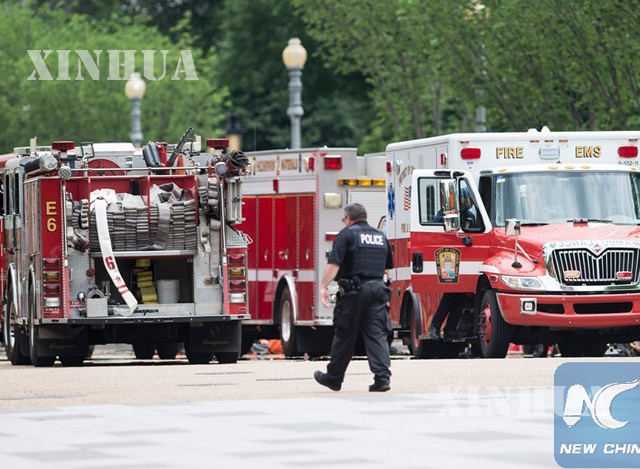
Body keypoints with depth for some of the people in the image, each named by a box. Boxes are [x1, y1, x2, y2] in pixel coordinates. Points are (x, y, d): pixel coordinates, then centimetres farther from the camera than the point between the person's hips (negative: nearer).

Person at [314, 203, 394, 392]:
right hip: (378, 289, 5)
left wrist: (323, 287, -15)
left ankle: (334, 378, 15)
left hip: (354, 291, -5)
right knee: (377, 335, 0)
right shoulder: (381, 236, 18)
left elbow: (334, 263, -13)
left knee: (344, 336, 4)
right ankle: (382, 377, -13)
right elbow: (388, 266, 26)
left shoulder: (347, 234, -2)